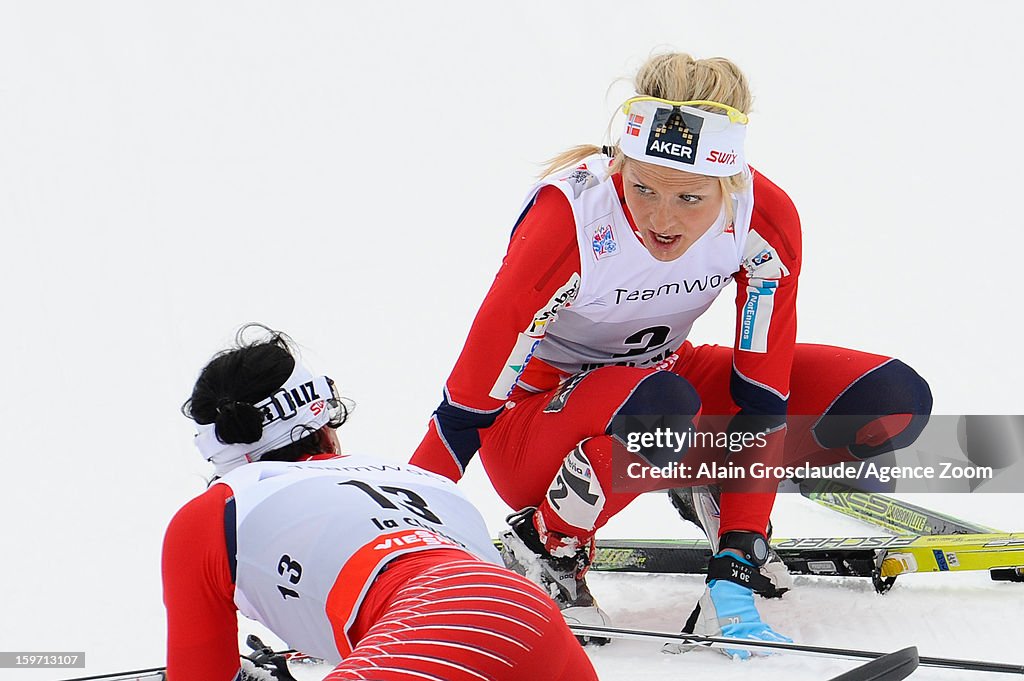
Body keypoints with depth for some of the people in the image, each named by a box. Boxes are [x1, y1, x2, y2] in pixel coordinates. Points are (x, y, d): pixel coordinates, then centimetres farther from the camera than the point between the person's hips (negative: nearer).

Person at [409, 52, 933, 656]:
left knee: (893, 404, -16)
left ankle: (719, 489, 9)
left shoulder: (765, 217, -22)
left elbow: (761, 400, -18)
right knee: (656, 409, -40)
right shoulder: (570, 214, -33)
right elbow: (469, 403, -28)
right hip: (533, 421, -4)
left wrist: (734, 575, -24)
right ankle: (544, 547, -11)